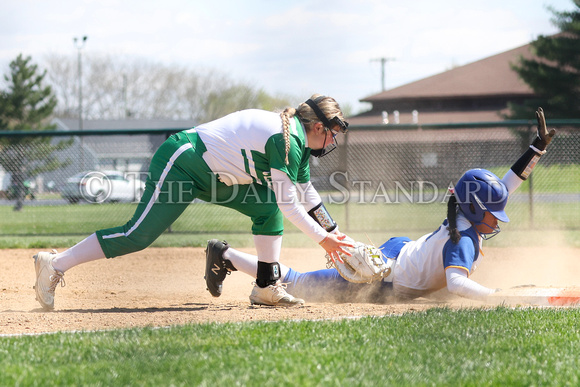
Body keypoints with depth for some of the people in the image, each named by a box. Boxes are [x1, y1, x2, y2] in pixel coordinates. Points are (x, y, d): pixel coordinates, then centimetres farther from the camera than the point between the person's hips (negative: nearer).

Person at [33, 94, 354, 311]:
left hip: (213, 175, 10)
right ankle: (56, 265, -11)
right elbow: (289, 203, -19)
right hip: (181, 165, -10)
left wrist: (334, 233, 23)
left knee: (267, 205, 4)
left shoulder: (298, 141, 11)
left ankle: (266, 287, 6)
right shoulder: (287, 141, -20)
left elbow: (306, 194, 22)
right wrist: (323, 238, -11)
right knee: (138, 235, -16)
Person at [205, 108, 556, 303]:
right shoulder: (464, 240, -30)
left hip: (397, 249, 8)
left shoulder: (469, 220, -4)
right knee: (297, 283, 4)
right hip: (379, 283, -8)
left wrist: (539, 147, 0)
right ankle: (227, 256, 12)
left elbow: (505, 186, 6)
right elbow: (455, 283, -46)